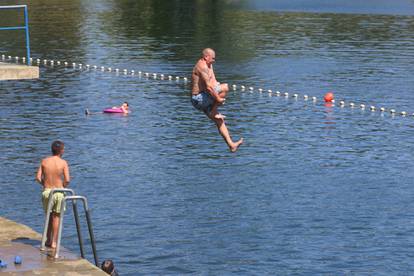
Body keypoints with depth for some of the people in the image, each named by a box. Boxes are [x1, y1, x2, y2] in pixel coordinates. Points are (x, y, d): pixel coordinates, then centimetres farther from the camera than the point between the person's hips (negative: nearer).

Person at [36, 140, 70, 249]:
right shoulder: (63, 163, -9)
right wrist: (63, 186, 6)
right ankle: (54, 242, 8)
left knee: (48, 216, 18)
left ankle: (48, 240, 22)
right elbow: (67, 180, -15)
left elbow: (38, 177, -3)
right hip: (58, 192, -2)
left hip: (46, 191, 2)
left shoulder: (44, 161, -1)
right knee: (56, 216, 9)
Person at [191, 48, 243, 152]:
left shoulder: (208, 66, 17)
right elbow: (208, 86, -24)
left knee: (219, 121, 9)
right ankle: (214, 112, -11)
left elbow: (214, 83, 14)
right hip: (199, 98, -11)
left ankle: (231, 145, 11)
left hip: (202, 99, 11)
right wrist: (218, 98, -18)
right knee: (225, 87, -18)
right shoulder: (202, 67, -17)